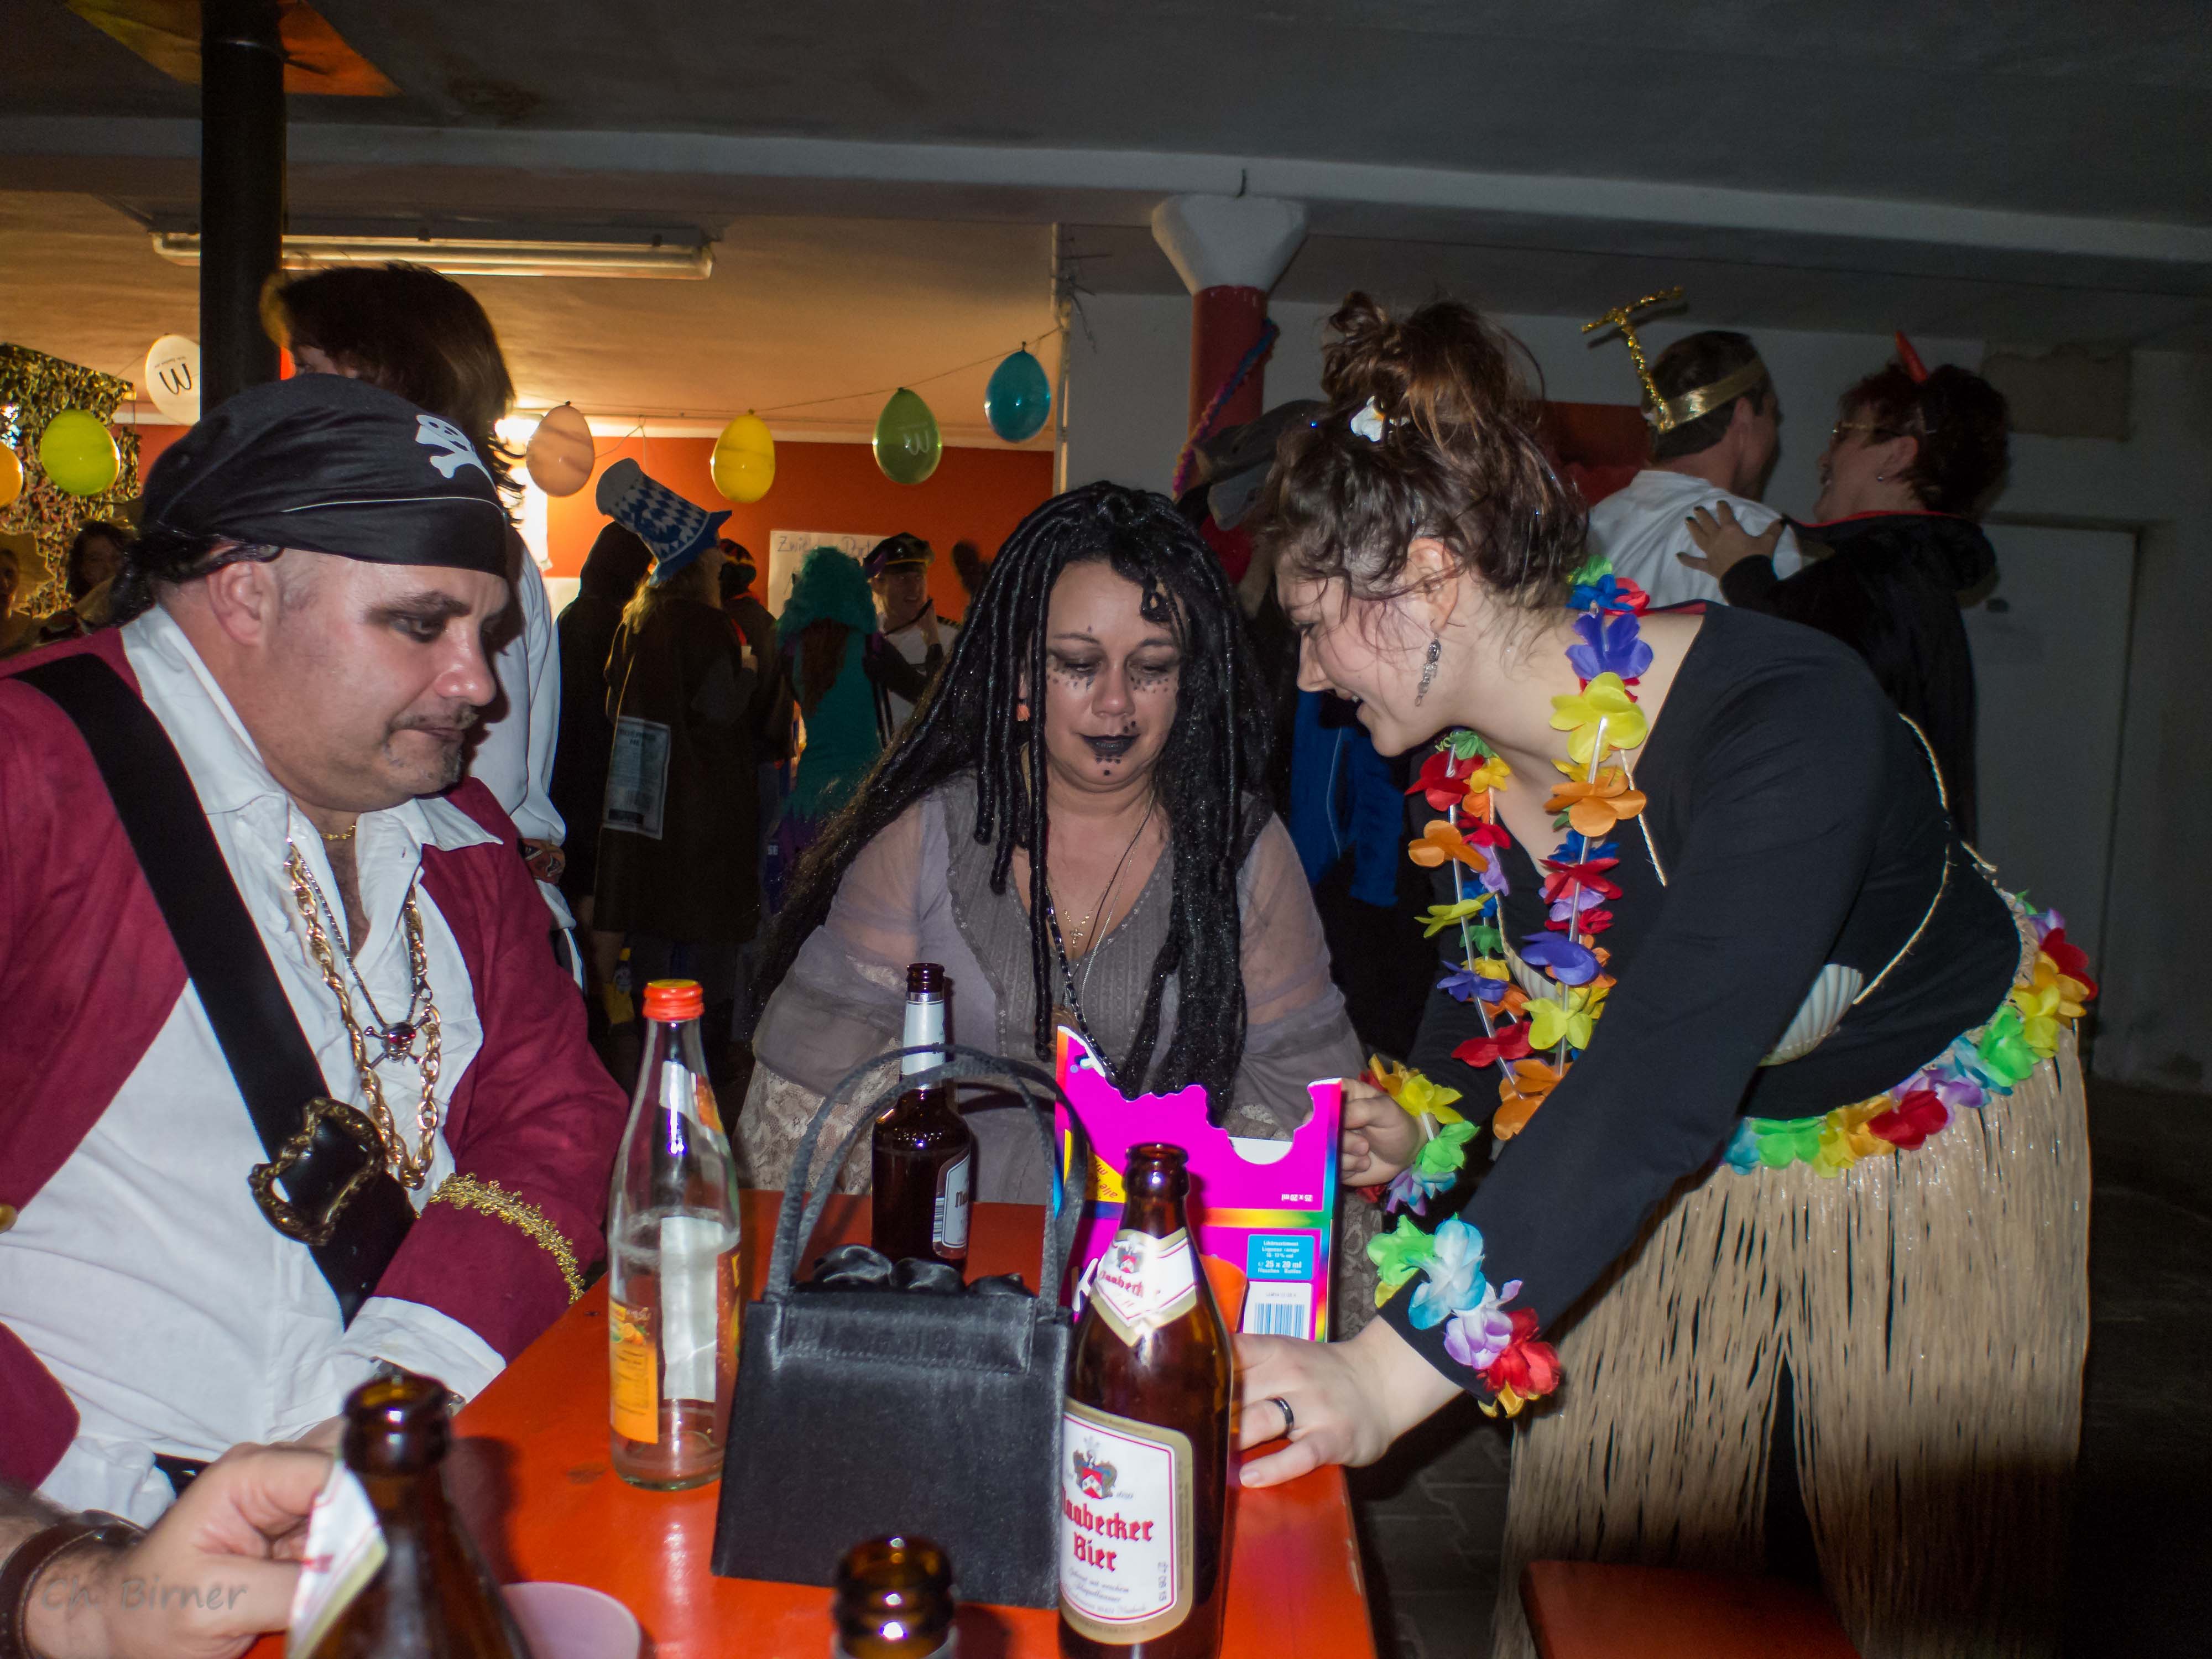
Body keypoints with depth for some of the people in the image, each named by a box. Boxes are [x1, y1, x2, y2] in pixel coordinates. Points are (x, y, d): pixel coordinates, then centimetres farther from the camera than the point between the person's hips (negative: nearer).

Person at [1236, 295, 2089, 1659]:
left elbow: (1656, 1085, -44)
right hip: (1691, 1168, 5)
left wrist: (1393, 1371, -48)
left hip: (1940, 1157, -5)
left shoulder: (1784, 715, -36)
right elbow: (1495, 988, 4)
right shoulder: (1467, 758, -14)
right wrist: (1424, 1124, -16)